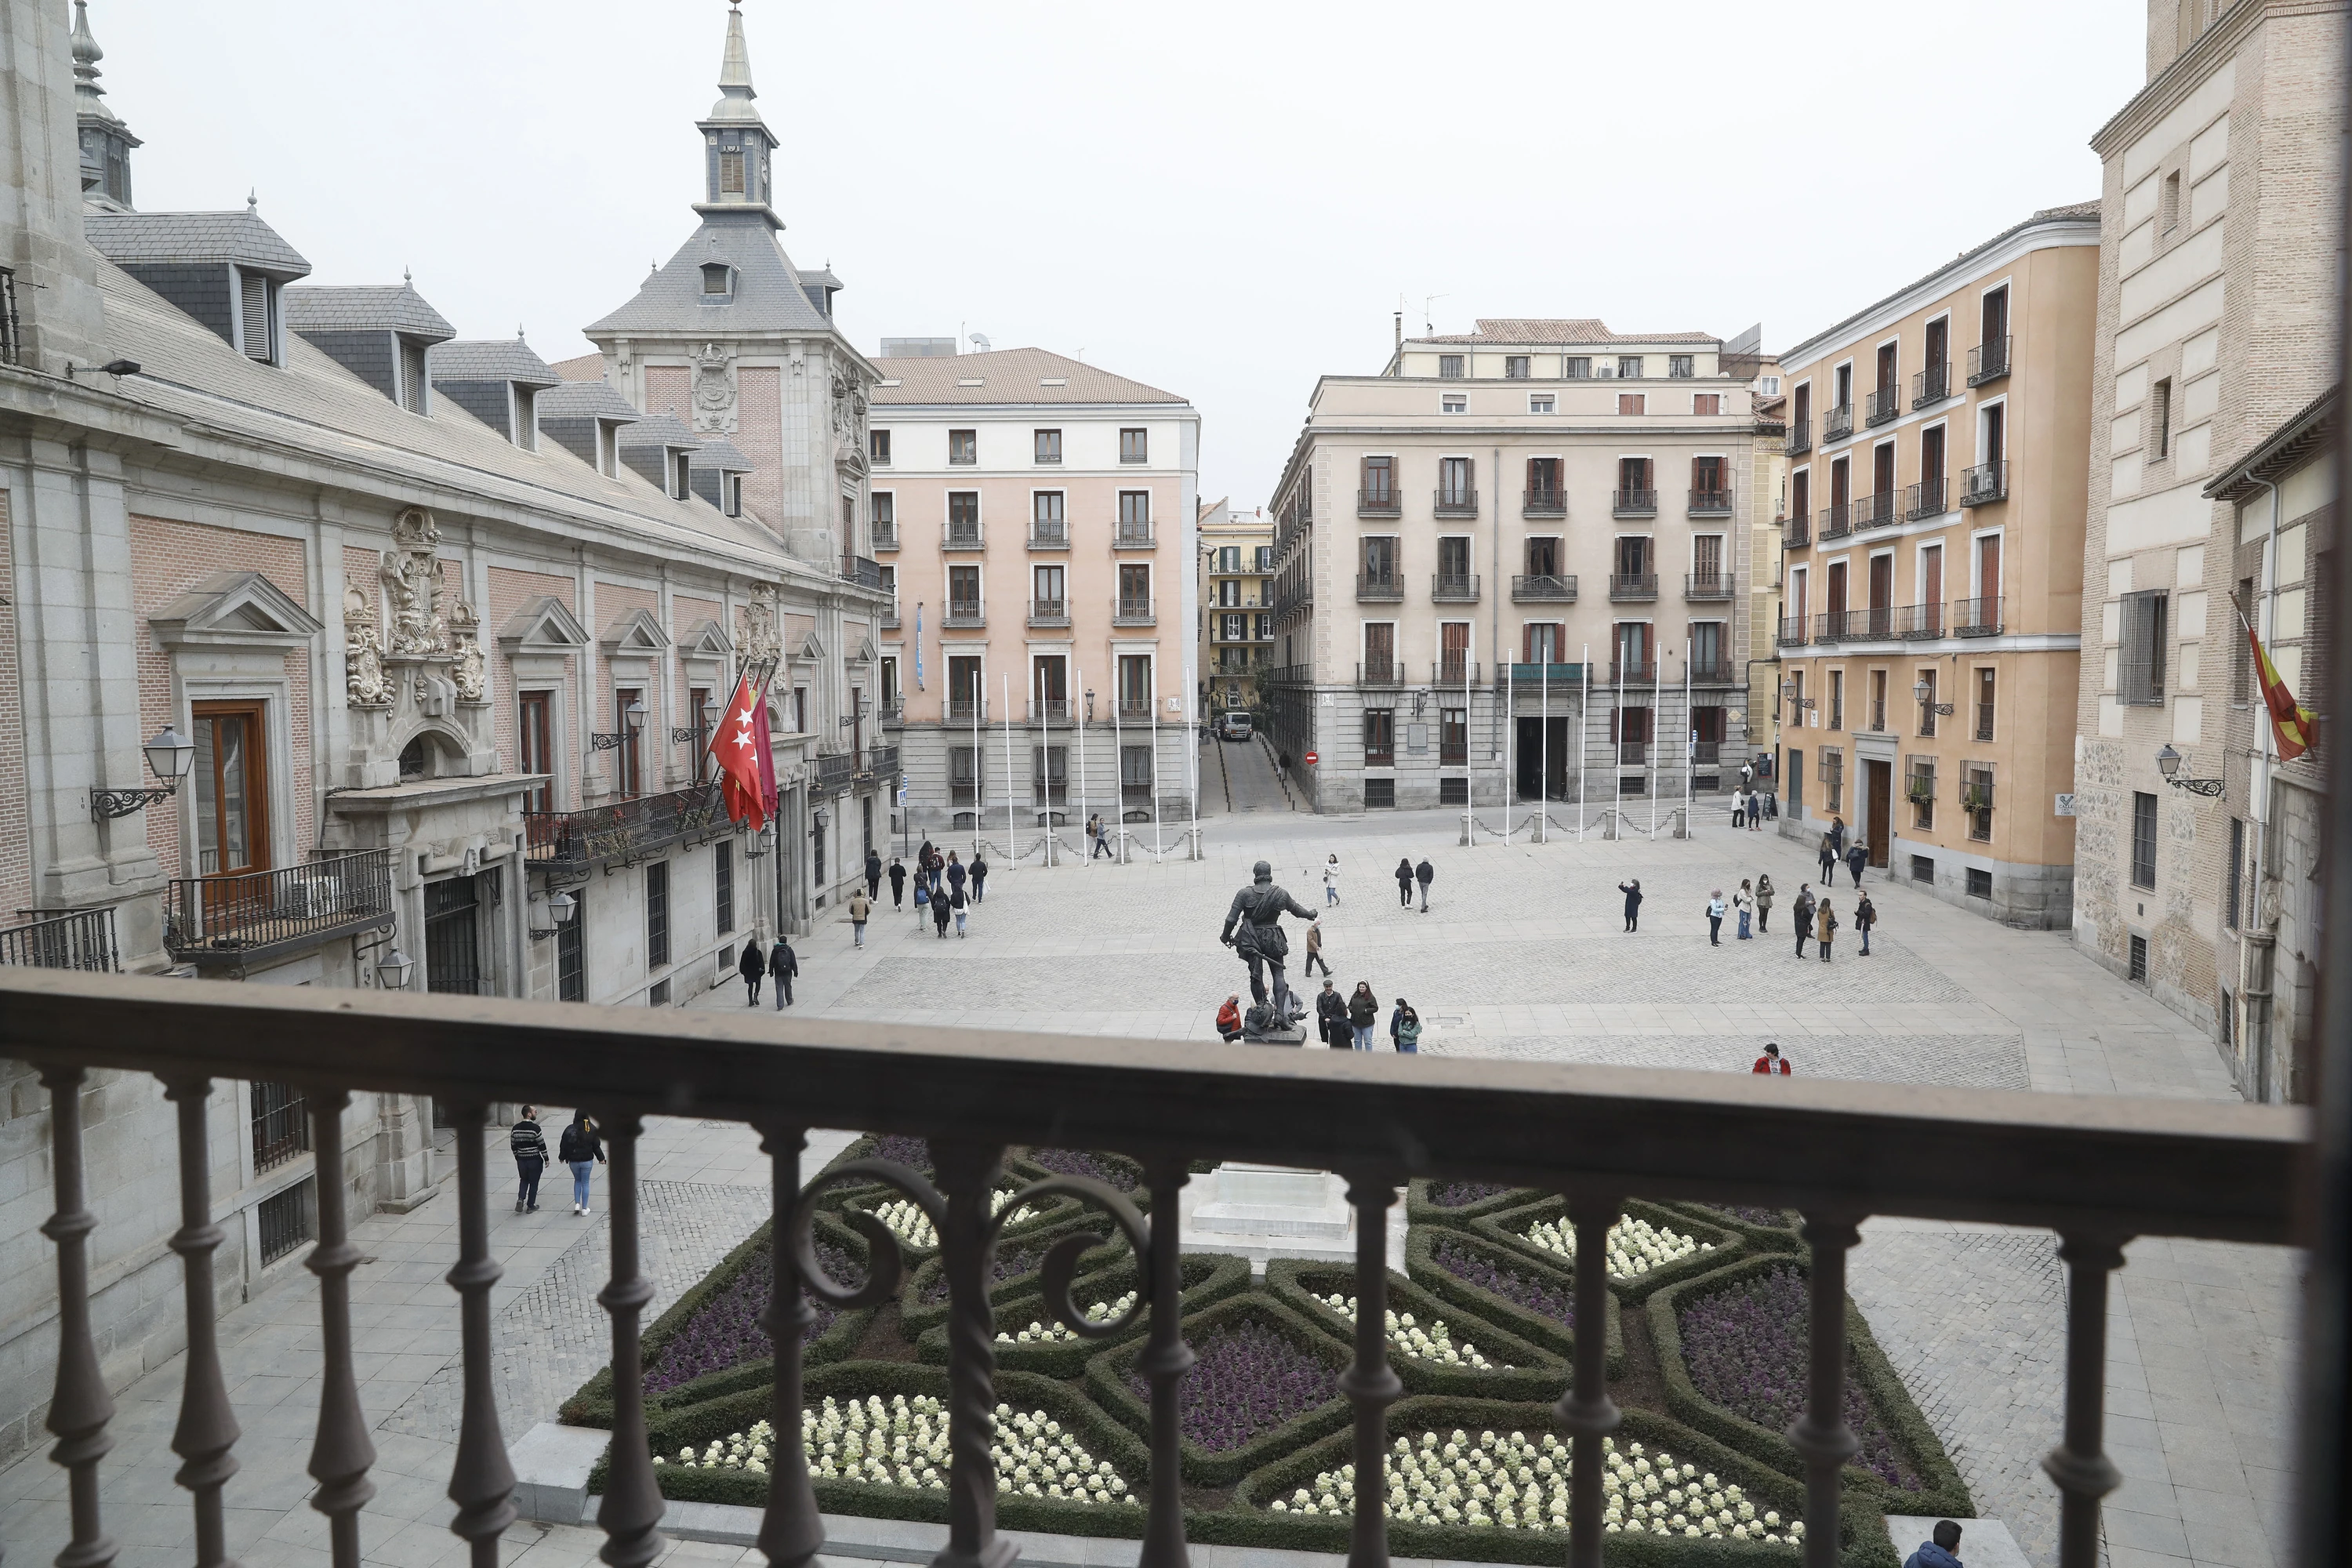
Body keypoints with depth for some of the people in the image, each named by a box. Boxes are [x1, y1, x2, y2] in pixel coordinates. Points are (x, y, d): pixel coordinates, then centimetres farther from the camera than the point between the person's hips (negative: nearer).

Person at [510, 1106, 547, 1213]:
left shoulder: (516, 1128, 0)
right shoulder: (535, 1128, -17)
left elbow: (513, 1146, 9)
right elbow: (542, 1145, -14)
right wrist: (546, 1159, -3)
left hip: (521, 1160, 5)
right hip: (535, 1160, -5)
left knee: (523, 1180, 22)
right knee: (533, 1183, 9)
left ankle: (520, 1199, 1)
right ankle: (530, 1206, 15)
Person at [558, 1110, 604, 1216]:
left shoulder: (569, 1129, -9)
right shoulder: (592, 1129, -9)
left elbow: (563, 1145, -1)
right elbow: (596, 1146, -4)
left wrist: (562, 1157, 16)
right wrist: (601, 1158, 7)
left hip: (573, 1161, 1)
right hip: (587, 1161, -1)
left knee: (577, 1181, 22)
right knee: (585, 1183, 9)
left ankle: (577, 1204, 10)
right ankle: (584, 1209, 11)